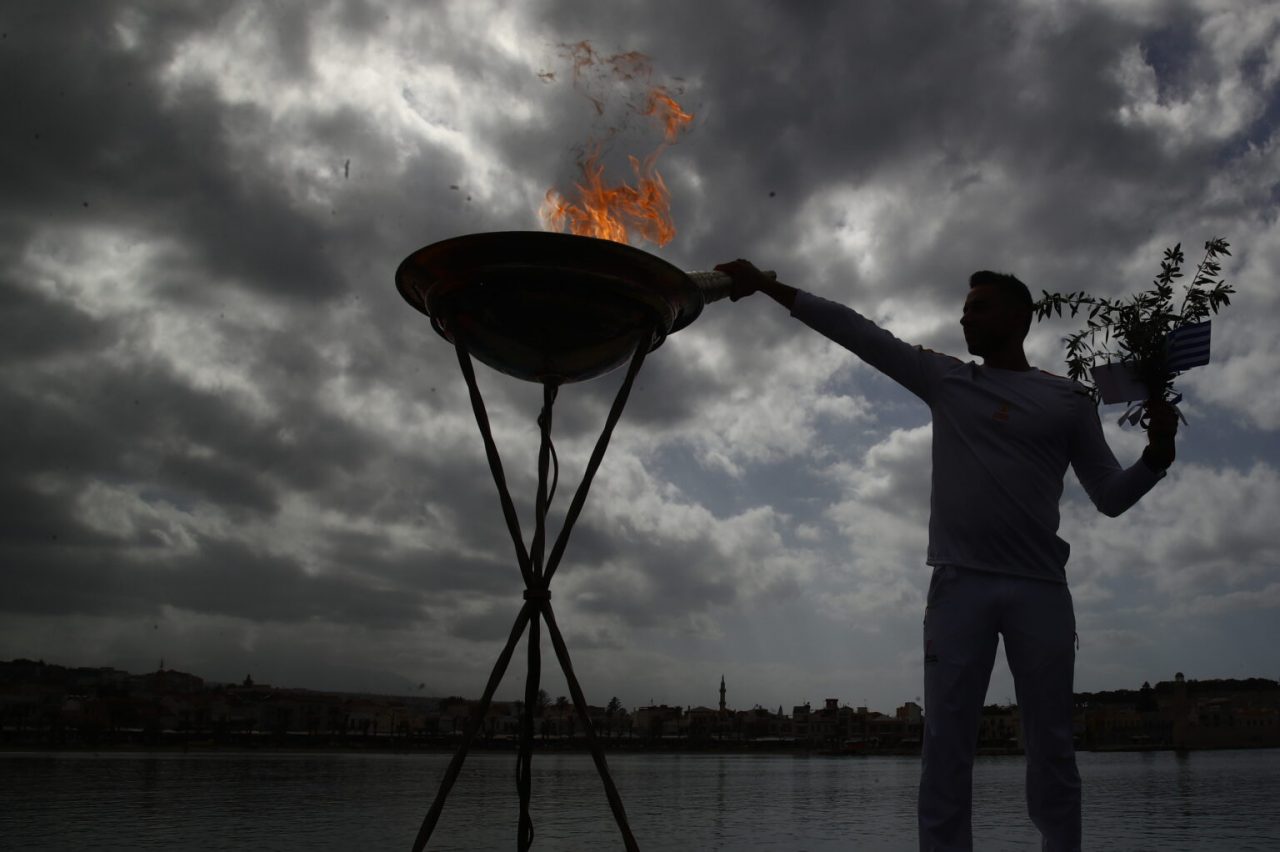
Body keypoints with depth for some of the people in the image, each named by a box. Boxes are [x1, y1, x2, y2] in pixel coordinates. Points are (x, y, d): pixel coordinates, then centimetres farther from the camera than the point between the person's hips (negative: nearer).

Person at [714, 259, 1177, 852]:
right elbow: (855, 330, 12)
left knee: (1050, 751, 0)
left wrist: (1158, 453, -6)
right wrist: (767, 286, 9)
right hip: (959, 586, 1)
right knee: (945, 747, -3)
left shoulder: (1066, 399, 12)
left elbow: (1111, 497, 13)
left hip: (1040, 591, -1)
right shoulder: (945, 380, 15)